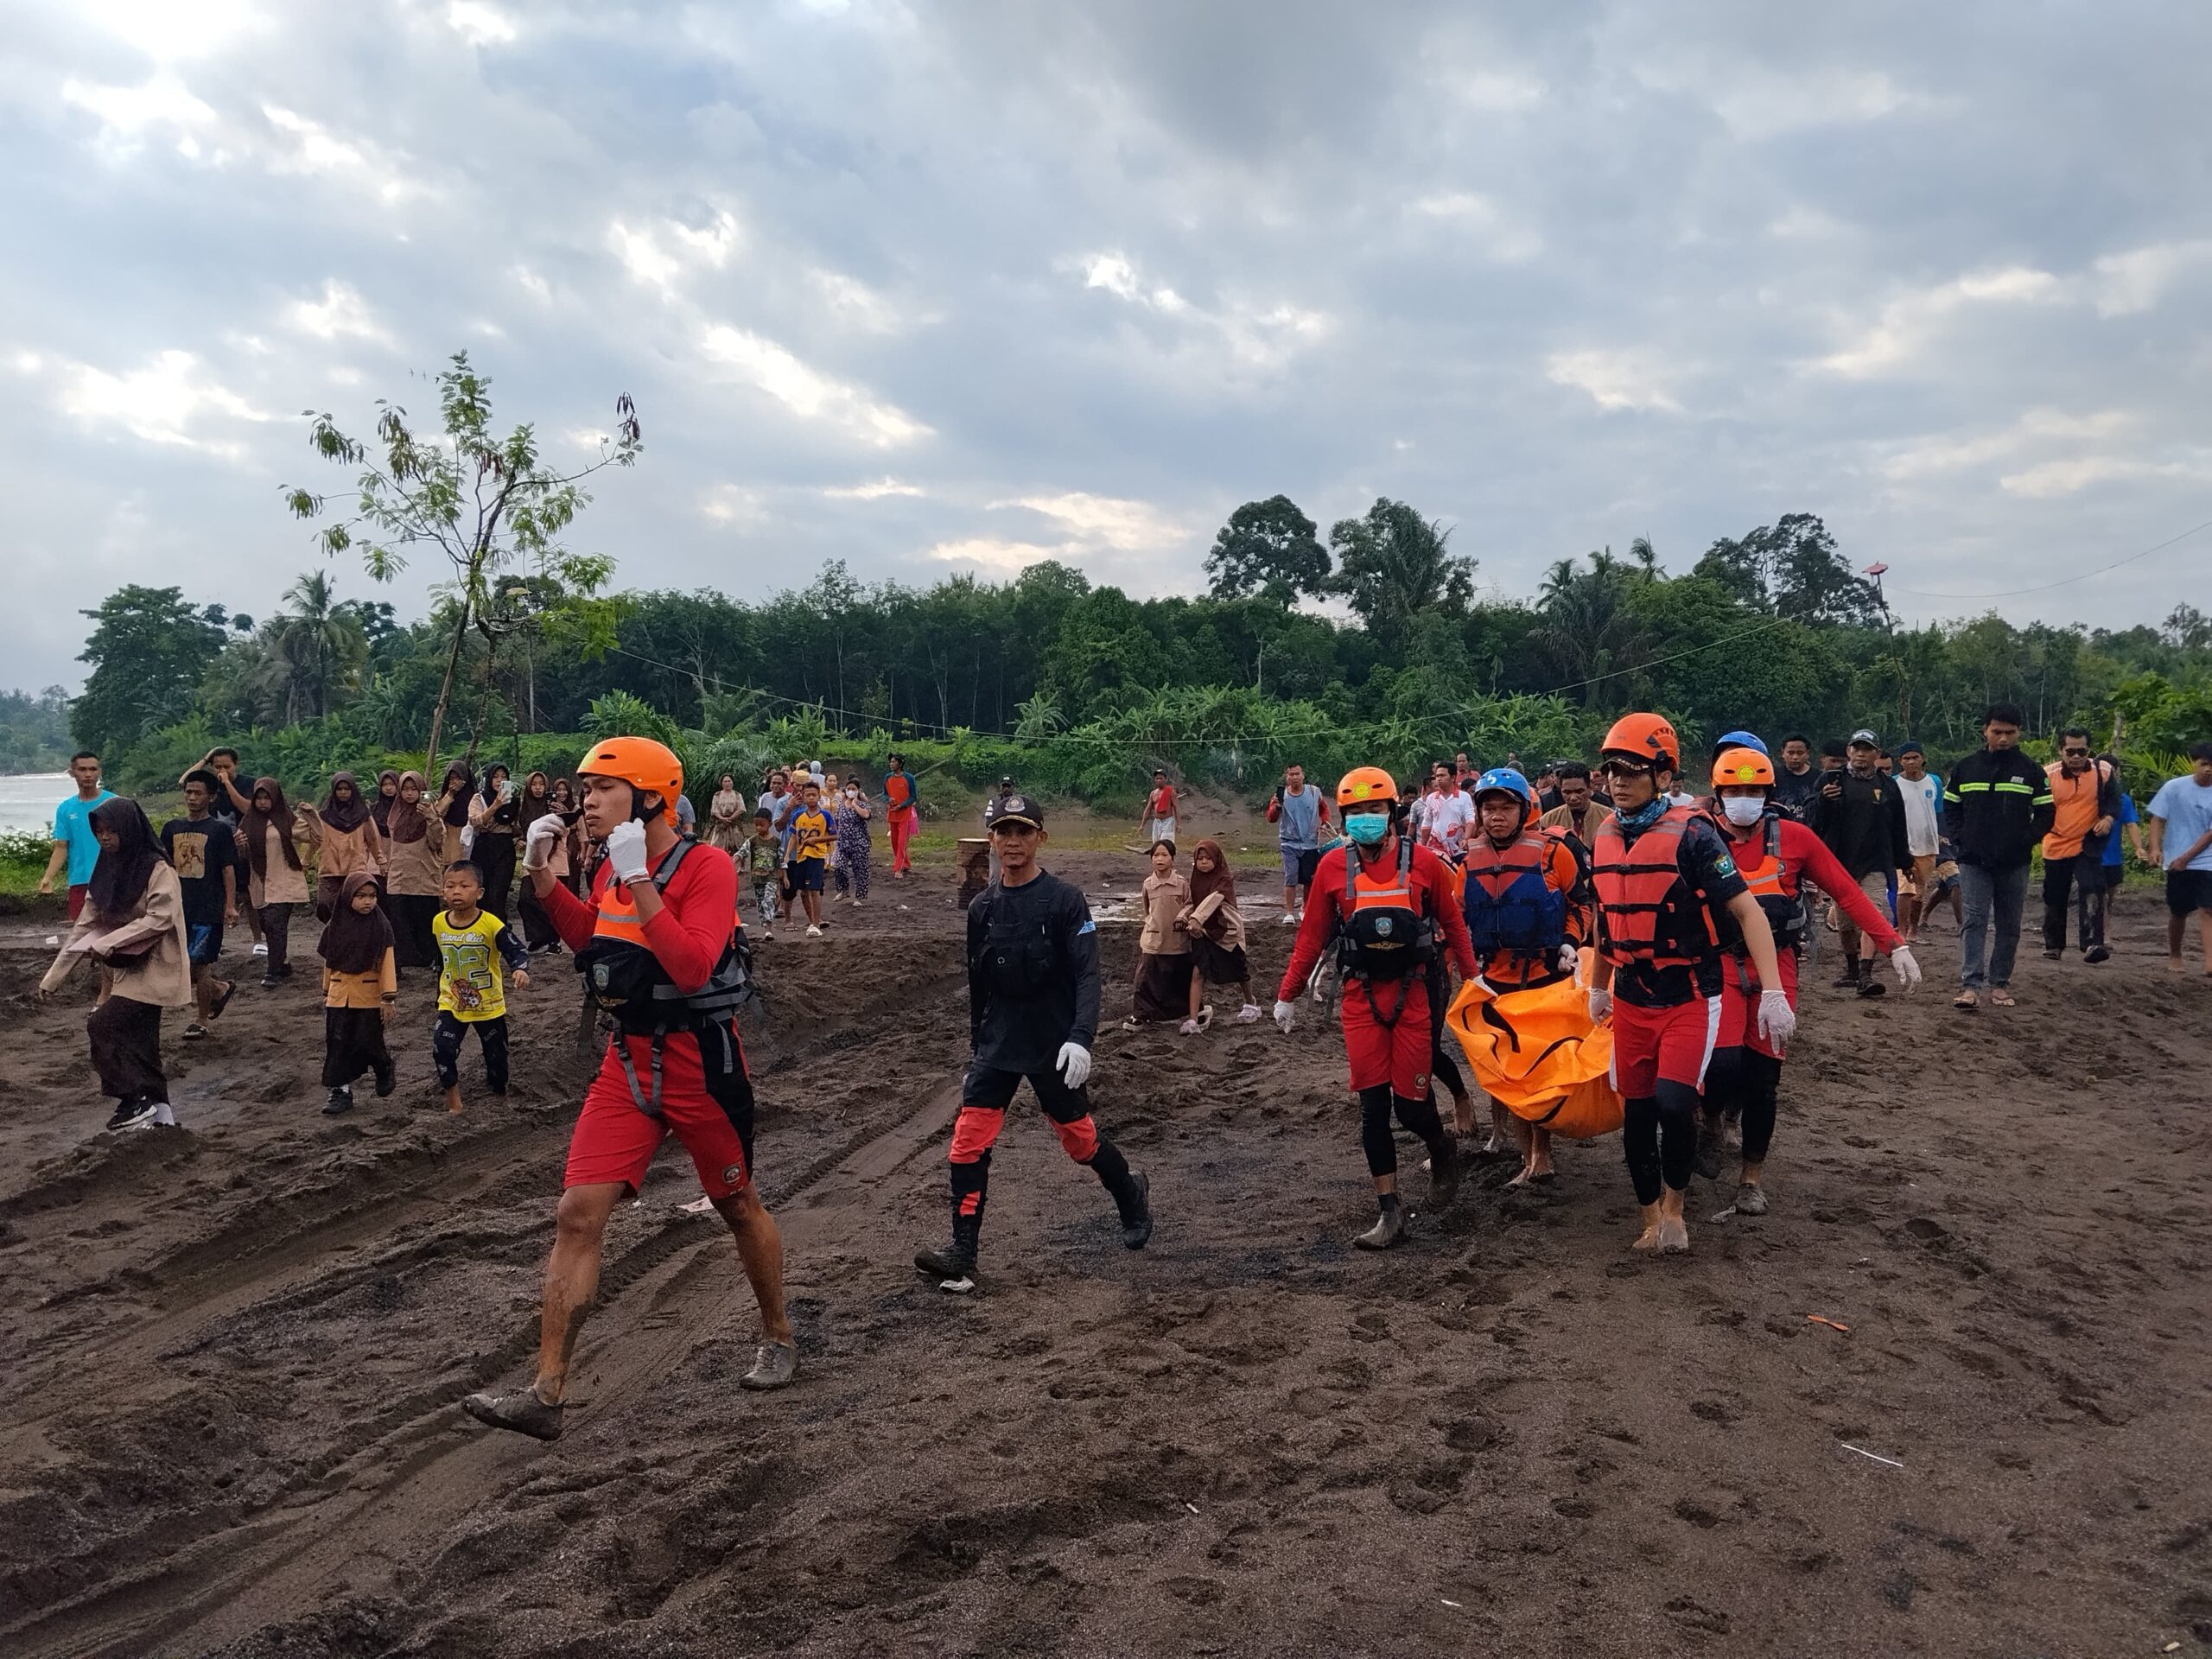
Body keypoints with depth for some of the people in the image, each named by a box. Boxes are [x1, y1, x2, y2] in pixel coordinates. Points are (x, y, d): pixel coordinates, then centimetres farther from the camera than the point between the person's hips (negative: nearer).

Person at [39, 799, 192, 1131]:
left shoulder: (157, 869, -14)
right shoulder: (106, 871, 7)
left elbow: (159, 919, -22)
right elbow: (84, 925, 9)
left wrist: (106, 943, -25)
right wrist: (54, 975, 6)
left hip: (153, 969, -7)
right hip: (125, 969, 7)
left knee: (102, 1026, -14)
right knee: (136, 1040, 6)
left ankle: (136, 1100, -4)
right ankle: (157, 1110, 13)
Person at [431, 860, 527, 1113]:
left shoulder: (490, 924, -20)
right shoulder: (439, 923, -4)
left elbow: (518, 949, -22)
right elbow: (440, 962, 11)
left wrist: (520, 969, -43)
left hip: (488, 1004, -2)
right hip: (451, 1004, 2)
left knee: (496, 1054, 11)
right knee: (442, 1046, -17)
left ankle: (498, 1090, 35)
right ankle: (453, 1098, -2)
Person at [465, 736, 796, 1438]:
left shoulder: (706, 868, -17)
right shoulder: (608, 870, 5)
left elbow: (691, 968, -29)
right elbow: (589, 942, 23)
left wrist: (638, 881, -31)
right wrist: (540, 874, 9)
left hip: (701, 1062, -6)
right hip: (628, 1061, 6)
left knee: (738, 1206, 13)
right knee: (577, 1213, -4)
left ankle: (778, 1338, 37)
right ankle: (546, 1393, 0)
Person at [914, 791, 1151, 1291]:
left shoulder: (1065, 901, -11)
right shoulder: (982, 907, 4)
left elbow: (1087, 975, -17)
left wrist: (1081, 1038, -29)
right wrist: (976, 1043, 18)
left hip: (1053, 1044, -4)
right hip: (997, 1043, 4)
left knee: (1079, 1137, 8)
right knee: (969, 1140, -6)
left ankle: (1132, 1194, 38)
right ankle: (962, 1254, -1)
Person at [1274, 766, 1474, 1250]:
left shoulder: (1423, 863, -4)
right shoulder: (1333, 868, 0)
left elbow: (1452, 924, 6)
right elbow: (1311, 936, 6)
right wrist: (1287, 996, 8)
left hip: (1413, 993, -2)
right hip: (1361, 997, 2)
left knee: (1411, 1102, -1)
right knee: (1373, 1106, 1)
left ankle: (1442, 1149, 35)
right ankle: (1389, 1213, 10)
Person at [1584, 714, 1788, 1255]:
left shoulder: (1690, 834, -14)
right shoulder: (1604, 840, 5)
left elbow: (1747, 911, -16)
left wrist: (1773, 992, -22)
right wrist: (1598, 986, 27)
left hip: (1689, 999, -5)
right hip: (1631, 1001, 6)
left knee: (1673, 1103, -18)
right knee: (1636, 1114, 9)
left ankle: (1674, 1205, 9)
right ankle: (1651, 1220, 27)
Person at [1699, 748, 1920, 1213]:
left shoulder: (1793, 838, -3)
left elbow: (1847, 892, 1)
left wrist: (1894, 945, -4)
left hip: (1776, 967, 2)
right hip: (1719, 964, -2)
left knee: (1762, 1079, 7)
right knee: (1723, 1065, -19)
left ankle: (1752, 1178, 25)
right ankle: (1711, 1121, 17)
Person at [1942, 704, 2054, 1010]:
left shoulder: (2030, 770, 3)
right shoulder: (1966, 767, 6)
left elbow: (2045, 812, 6)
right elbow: (1950, 807, 12)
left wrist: (2026, 841, -6)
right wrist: (1959, 839, 0)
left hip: (2014, 864, 1)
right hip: (1974, 861, -1)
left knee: (2009, 926, 7)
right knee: (1974, 921, -9)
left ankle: (2000, 984, 17)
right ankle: (1970, 986, -15)